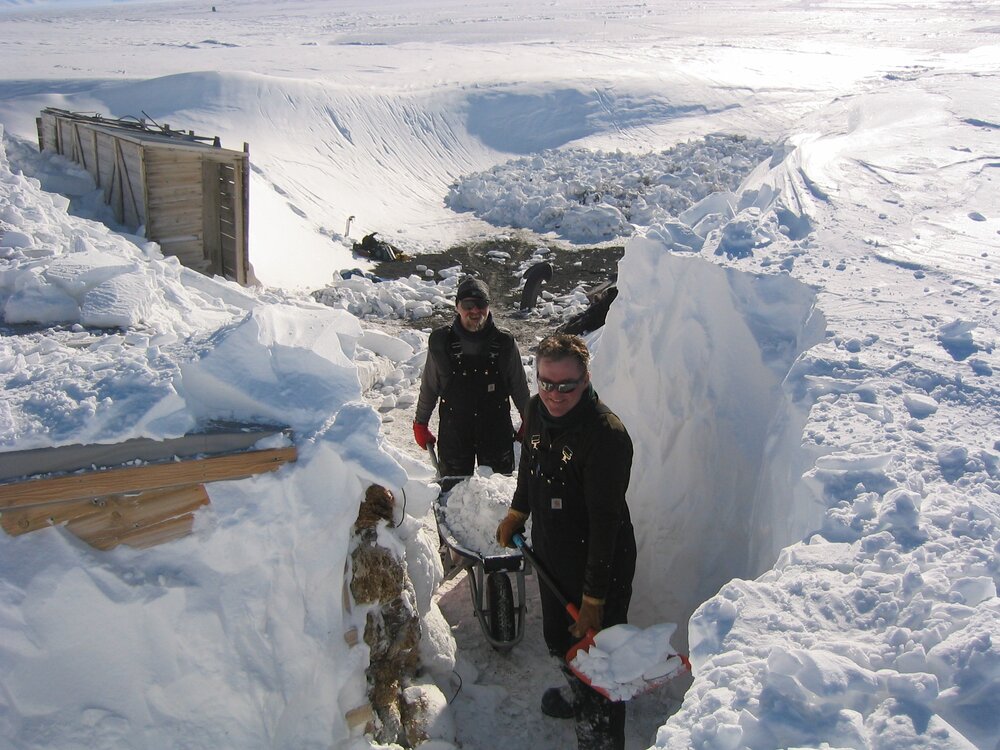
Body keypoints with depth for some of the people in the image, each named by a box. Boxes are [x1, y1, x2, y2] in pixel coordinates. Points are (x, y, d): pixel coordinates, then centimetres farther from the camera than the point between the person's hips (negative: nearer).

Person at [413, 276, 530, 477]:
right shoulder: (441, 342, -8)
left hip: (497, 429, 0)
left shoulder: (505, 343, -8)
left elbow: (520, 388, 5)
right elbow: (428, 387, 4)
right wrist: (420, 424, 10)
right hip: (453, 431, 0)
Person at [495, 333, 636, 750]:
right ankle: (576, 692, 55)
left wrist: (594, 599, -24)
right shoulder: (537, 410, -5)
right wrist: (516, 514, 28)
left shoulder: (606, 435, -29)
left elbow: (606, 524, -27)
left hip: (599, 568, -8)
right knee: (558, 639, 26)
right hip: (550, 558, 8)